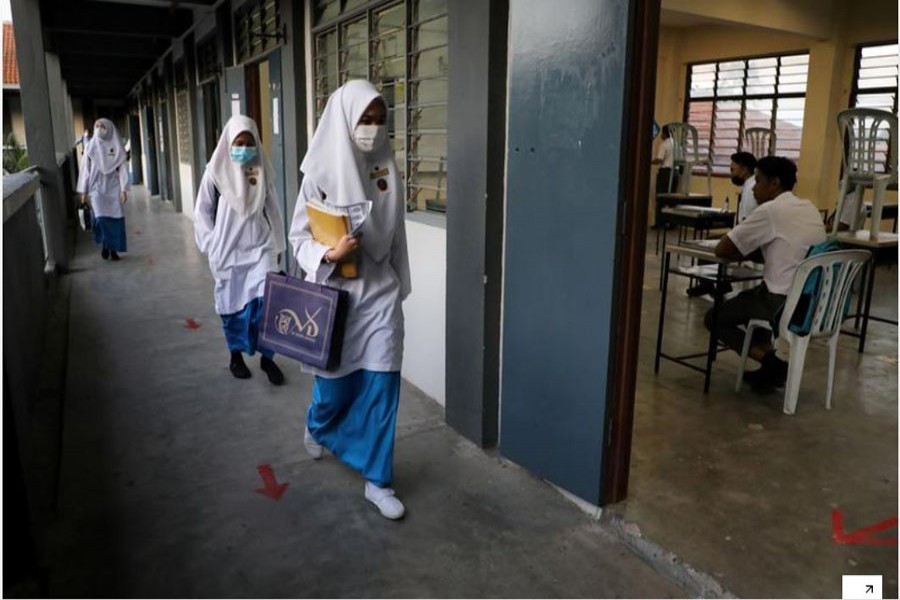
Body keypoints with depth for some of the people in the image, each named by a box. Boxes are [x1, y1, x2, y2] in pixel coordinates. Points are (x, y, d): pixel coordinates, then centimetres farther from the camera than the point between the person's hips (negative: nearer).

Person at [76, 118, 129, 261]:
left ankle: (114, 249, 11)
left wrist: (123, 189, -10)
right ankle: (104, 244, 12)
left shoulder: (116, 146, 1)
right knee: (101, 218, -11)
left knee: (115, 219, -1)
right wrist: (84, 191, 2)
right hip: (97, 187, 0)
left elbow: (122, 168, -2)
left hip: (113, 187, 0)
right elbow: (86, 169, 5)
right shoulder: (91, 146, 4)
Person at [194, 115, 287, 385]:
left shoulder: (263, 170, 1)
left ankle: (267, 358, 6)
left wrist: (277, 244, 8)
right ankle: (236, 356, 26)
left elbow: (272, 210, 7)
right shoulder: (216, 172, -4)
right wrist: (211, 245, -2)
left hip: (260, 247, 1)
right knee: (233, 305, 9)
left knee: (266, 301, -8)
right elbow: (203, 212, 3)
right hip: (228, 251, 0)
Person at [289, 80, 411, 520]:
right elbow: (299, 237, -5)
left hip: (380, 293, 2)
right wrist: (330, 254, -25)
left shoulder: (387, 169, 1)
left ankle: (378, 481, 15)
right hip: (335, 293, -2)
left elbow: (396, 234, 9)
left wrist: (399, 286, 13)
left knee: (381, 386, 1)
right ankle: (317, 427, 50)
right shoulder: (322, 173, -8)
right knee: (334, 379, 14)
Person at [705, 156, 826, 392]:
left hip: (784, 306, -8)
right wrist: (751, 251, 10)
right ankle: (768, 359, 18)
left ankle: (771, 363, -1)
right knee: (748, 297, 33)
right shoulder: (811, 209, 11)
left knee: (714, 318, 13)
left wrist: (744, 252, 9)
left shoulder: (770, 210, -13)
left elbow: (722, 250, -10)